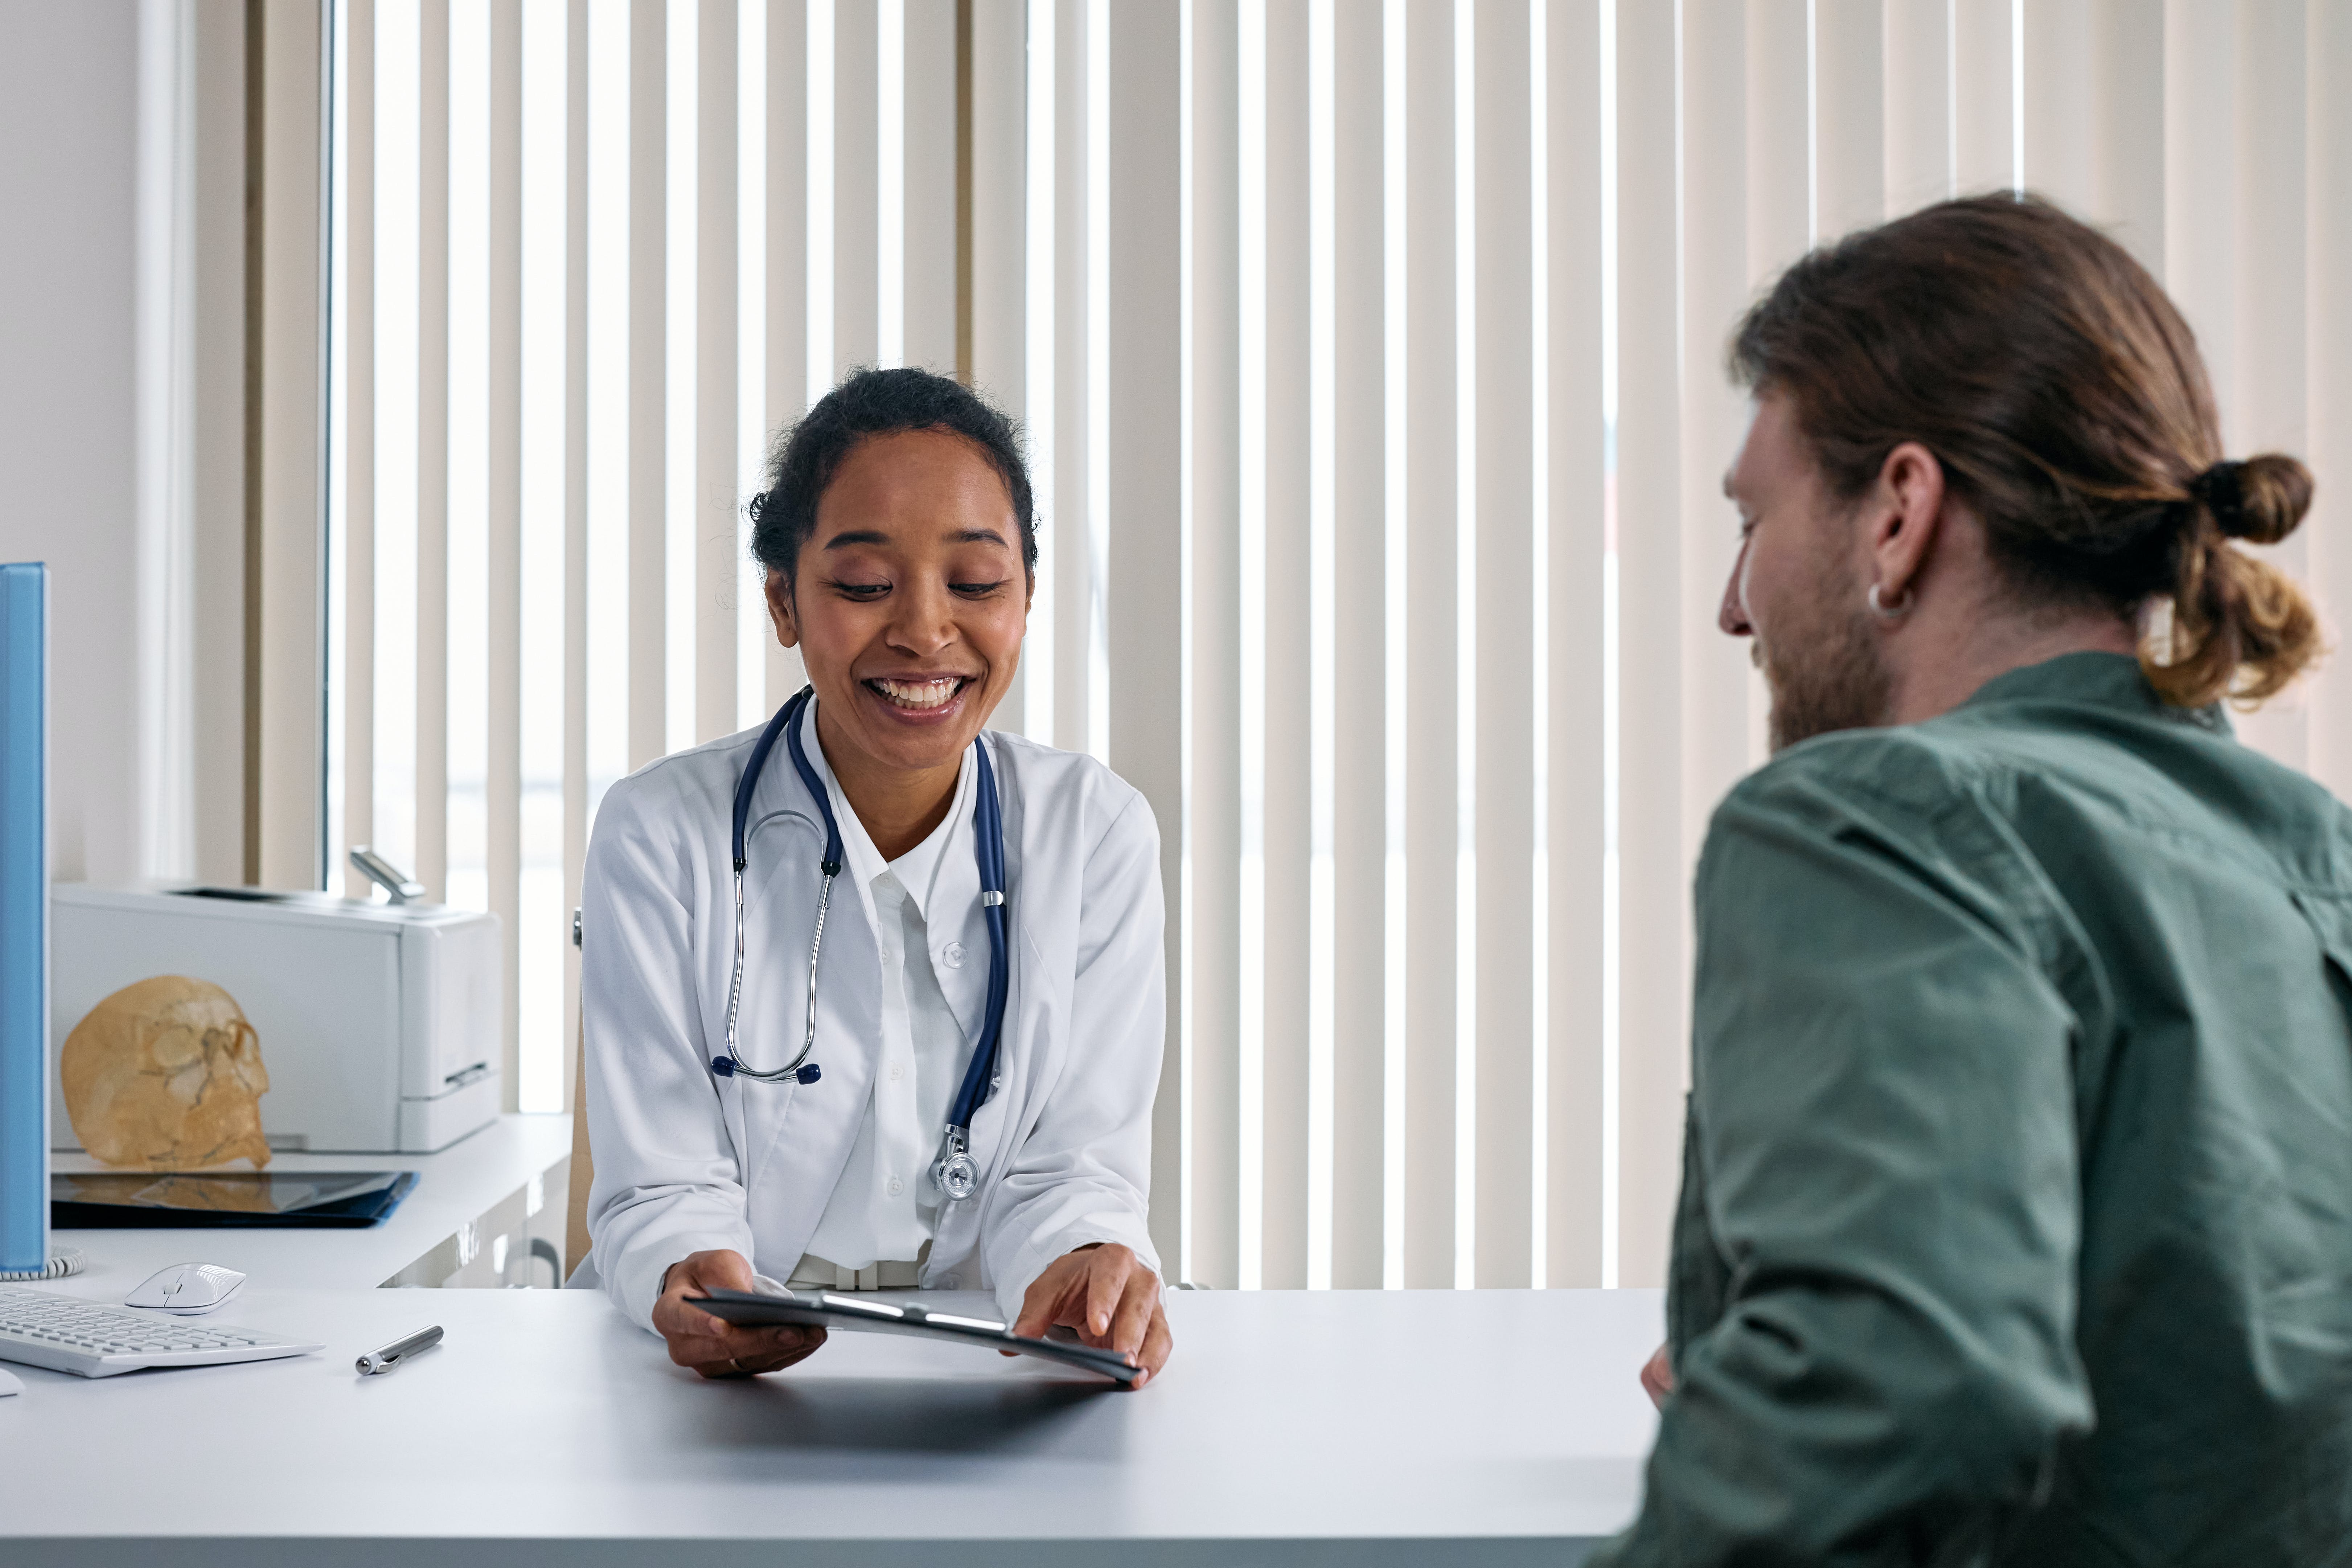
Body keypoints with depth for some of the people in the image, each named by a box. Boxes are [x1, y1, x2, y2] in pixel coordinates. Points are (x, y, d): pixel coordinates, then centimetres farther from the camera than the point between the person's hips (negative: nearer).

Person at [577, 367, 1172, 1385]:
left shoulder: (1097, 833, 1)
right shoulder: (662, 835, -3)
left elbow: (1070, 1169, -2)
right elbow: (662, 1191, -5)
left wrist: (1087, 1263, -26)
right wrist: (690, 1280, -29)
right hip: (727, 1378, -1)